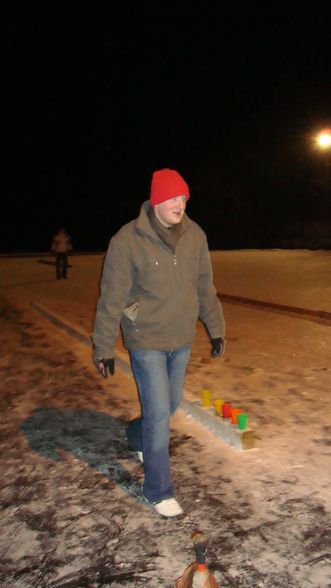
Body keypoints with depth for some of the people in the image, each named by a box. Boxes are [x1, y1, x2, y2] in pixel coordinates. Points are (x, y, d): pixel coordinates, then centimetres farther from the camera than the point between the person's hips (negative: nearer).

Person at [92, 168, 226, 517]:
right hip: (146, 342, -5)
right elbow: (111, 299, -13)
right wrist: (103, 348, -10)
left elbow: (205, 288, 8)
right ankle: (158, 491, 15)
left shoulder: (195, 236, -2)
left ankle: (137, 438, 50)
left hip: (182, 340, 6)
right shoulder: (127, 241, -17)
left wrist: (216, 328, 10)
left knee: (170, 403, 19)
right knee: (159, 413, -4)